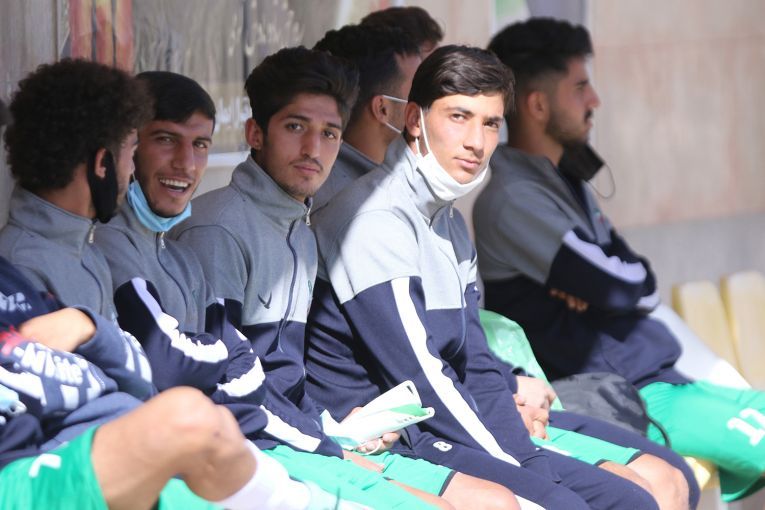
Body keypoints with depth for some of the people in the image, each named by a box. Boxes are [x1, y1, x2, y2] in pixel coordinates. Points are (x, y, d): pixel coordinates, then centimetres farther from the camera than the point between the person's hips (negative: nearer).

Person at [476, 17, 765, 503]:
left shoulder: (566, 181, 16)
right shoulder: (512, 199, -14)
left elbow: (640, 285, 11)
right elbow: (626, 288, -19)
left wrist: (599, 286, -10)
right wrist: (624, 282, 3)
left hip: (653, 381, 9)